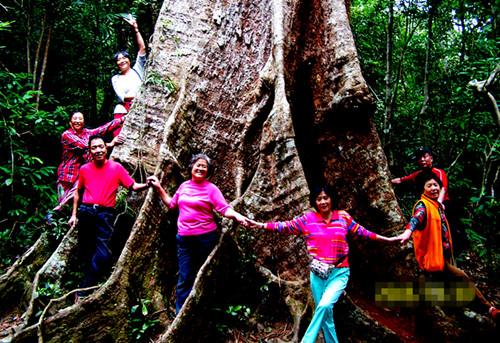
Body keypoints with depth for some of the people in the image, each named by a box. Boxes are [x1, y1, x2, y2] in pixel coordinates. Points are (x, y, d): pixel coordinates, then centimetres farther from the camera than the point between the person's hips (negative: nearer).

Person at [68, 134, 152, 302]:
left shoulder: (116, 167, 4)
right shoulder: (85, 169, 9)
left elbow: (133, 186, 3)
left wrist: (146, 185, -17)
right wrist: (74, 214, 16)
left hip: (105, 214, -2)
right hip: (86, 212, 2)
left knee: (102, 256, -10)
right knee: (88, 253, 5)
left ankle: (83, 292, 0)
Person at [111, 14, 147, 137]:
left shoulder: (137, 70, 15)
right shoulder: (115, 79, 16)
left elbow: (142, 48, 6)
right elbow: (121, 96, 0)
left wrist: (136, 28, 3)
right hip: (122, 111, 0)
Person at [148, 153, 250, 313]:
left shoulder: (211, 188, -3)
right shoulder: (184, 186, 10)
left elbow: (225, 209, -11)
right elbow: (172, 203, 23)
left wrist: (237, 216, -29)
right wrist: (159, 188, 21)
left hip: (205, 238, -3)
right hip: (184, 238, 3)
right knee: (185, 277, 2)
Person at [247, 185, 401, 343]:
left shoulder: (343, 217, 4)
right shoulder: (308, 219, 3)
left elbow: (361, 233, 14)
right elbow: (285, 226, 3)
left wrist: (387, 239, 17)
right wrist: (261, 225, -5)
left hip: (339, 272, -2)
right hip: (318, 273, 2)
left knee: (324, 305, -23)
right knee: (326, 315, 7)